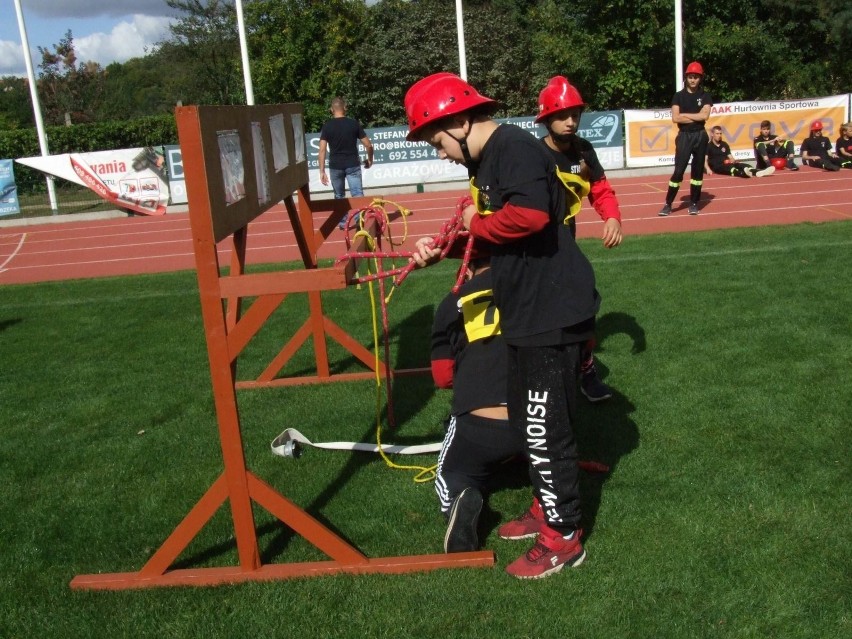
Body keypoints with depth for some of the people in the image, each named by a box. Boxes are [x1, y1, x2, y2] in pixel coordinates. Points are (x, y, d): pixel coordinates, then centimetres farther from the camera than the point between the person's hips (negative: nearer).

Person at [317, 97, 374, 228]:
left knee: (339, 196, 17)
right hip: (352, 165, -1)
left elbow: (322, 149, -8)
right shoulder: (354, 123, 0)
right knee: (357, 194, -2)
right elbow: (368, 145, 0)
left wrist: (322, 171, -7)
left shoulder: (327, 126, -1)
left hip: (335, 166, 1)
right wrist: (370, 159, 17)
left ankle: (342, 222, 24)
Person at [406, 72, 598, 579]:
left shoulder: (515, 148, -18)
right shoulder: (487, 159, 14)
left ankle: (564, 538, 17)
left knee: (544, 428, 1)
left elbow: (530, 215, -35)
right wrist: (442, 250, 7)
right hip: (528, 311, 11)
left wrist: (478, 223, -18)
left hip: (552, 313, -11)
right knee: (529, 420, 21)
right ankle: (548, 508, 39)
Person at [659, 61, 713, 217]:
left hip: (700, 136, 2)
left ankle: (694, 203, 14)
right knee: (678, 171, -7)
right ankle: (668, 204, -3)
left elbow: (704, 115, -11)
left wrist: (685, 115, -8)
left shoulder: (705, 96, 5)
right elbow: (675, 118, -10)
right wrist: (696, 118, -9)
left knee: (698, 170, 6)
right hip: (684, 136, -1)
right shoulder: (679, 96, 3)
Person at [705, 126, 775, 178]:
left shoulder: (724, 144, 22)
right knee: (730, 168, -38)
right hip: (717, 167, -6)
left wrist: (733, 161, -5)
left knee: (743, 165, -22)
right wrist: (708, 169, -28)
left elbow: (730, 157, 21)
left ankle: (758, 172, -51)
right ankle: (744, 173, -71)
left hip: (726, 164, 6)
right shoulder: (708, 146, 4)